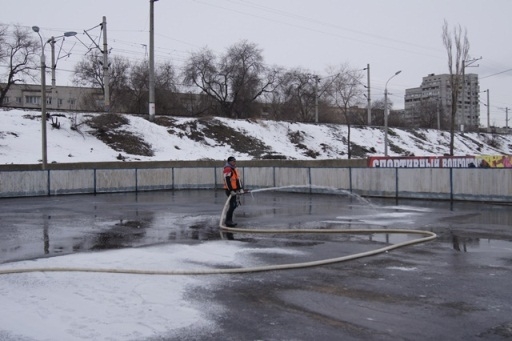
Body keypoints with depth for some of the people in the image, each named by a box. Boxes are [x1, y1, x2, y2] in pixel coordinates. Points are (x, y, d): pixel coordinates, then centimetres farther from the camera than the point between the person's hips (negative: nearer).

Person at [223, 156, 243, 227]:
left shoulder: (235, 169, 18)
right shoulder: (227, 169, -13)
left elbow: (238, 179, 17)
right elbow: (227, 181, -21)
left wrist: (241, 189, 7)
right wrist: (231, 191, -25)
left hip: (234, 190, 10)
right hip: (229, 190, -10)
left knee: (234, 205, 13)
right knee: (232, 205, -11)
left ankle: (228, 220, 22)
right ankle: (228, 221, -5)